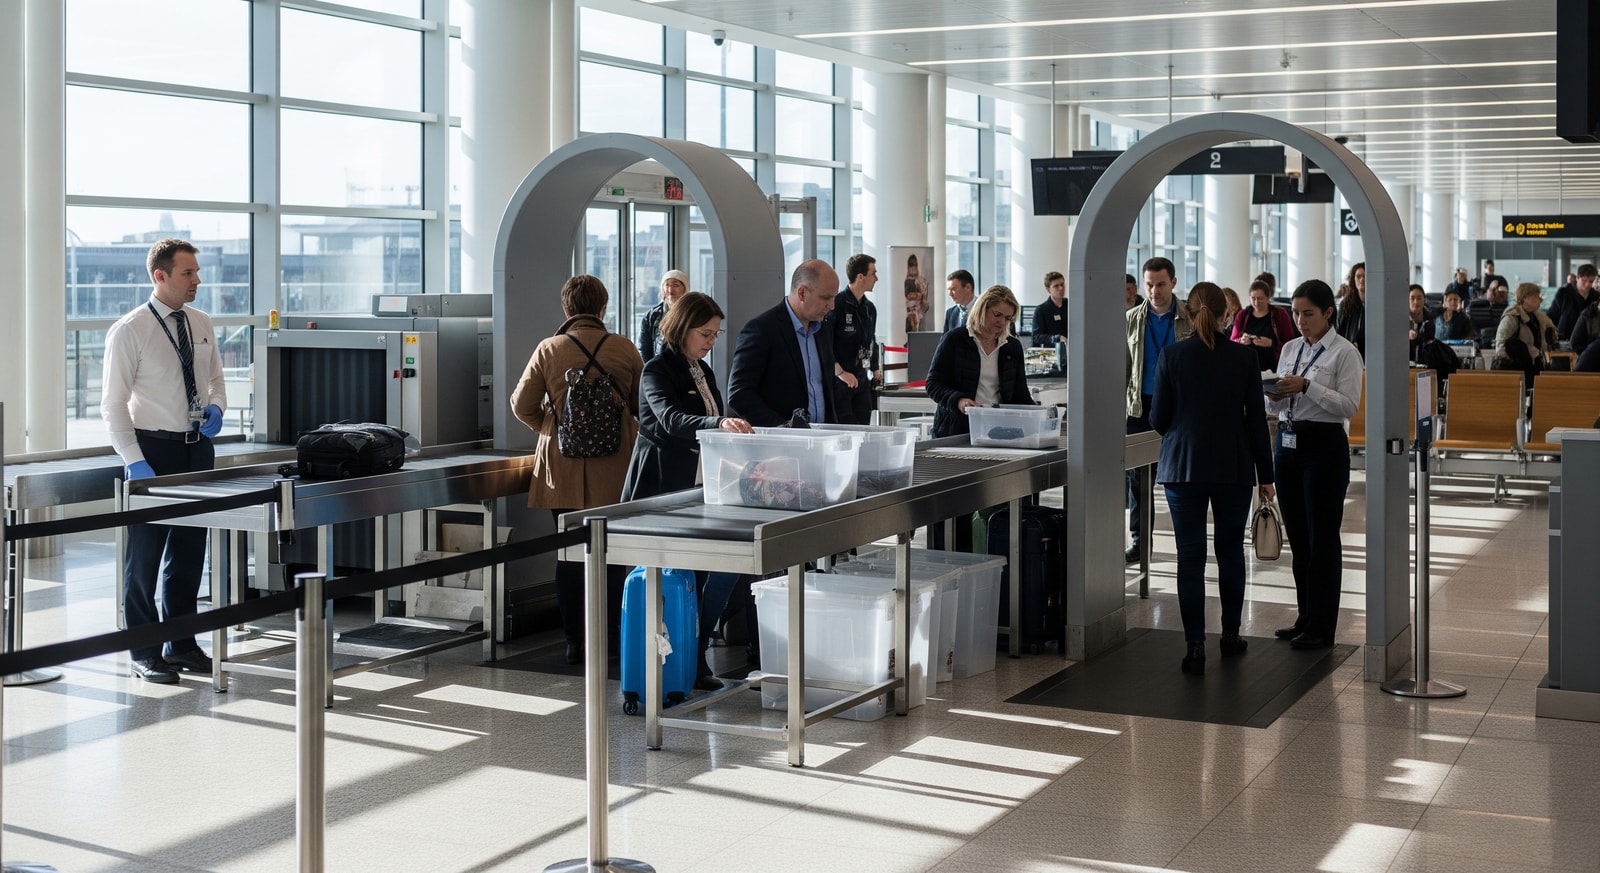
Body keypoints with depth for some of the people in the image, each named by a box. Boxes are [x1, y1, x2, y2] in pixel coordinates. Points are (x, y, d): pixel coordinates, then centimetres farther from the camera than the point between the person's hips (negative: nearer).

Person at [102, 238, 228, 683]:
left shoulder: (201, 324, 6)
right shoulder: (129, 331, -12)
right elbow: (113, 404, -12)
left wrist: (215, 407, -3)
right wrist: (134, 461, -20)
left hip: (198, 447, 6)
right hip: (154, 450, -6)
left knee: (189, 553, 13)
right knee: (145, 556, 2)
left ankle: (181, 644, 25)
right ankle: (145, 653, 12)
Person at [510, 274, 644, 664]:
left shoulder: (549, 350, -5)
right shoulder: (624, 349, -4)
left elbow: (522, 406, 0)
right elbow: (644, 405, 5)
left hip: (564, 469, 0)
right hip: (614, 473, 0)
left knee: (570, 552, 8)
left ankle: (575, 641, 10)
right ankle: (610, 638, 11)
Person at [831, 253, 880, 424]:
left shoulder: (869, 308, 14)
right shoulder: (837, 304, -12)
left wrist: (875, 370, 14)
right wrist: (839, 372, -19)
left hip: (862, 379, 8)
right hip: (839, 382, -7)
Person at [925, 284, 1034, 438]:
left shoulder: (1013, 346, 15)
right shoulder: (954, 339, 3)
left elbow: (1020, 394, 16)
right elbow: (933, 385, -1)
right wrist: (958, 400, -21)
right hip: (954, 430, -3)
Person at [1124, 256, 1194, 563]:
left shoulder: (1190, 320, 1)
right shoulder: (1132, 320, 6)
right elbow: (1123, 367, 9)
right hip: (1141, 408, 2)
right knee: (1138, 476, 4)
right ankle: (1139, 539, 11)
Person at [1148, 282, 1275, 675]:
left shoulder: (1172, 356, -5)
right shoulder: (1244, 358, -2)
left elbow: (1158, 418, -1)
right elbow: (1257, 419, 0)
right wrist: (1265, 474, 7)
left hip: (1184, 465, -1)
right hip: (1233, 466, 1)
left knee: (1190, 556, 0)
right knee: (1230, 550, 16)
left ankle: (1195, 646, -5)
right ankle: (1230, 634, 26)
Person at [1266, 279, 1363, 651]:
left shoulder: (1344, 352, -7)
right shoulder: (1290, 349, 11)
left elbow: (1349, 405, -16)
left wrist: (1307, 386, -24)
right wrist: (1274, 395, -9)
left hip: (1324, 446, -7)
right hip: (1288, 443, 7)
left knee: (1322, 538, -1)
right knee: (1297, 536, 12)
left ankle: (1321, 627, 6)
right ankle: (1306, 618, 23)